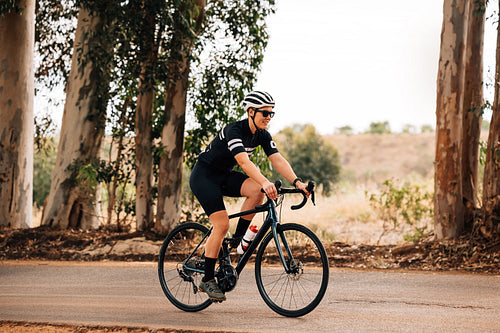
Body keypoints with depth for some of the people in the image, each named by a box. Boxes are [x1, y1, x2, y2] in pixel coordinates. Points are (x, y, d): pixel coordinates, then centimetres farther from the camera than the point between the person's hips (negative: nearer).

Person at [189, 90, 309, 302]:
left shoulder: (262, 135, -4)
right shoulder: (234, 130, -27)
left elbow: (278, 160, -12)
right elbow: (244, 162, -42)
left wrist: (297, 182, -27)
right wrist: (265, 182, -55)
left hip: (224, 176, 7)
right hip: (203, 176, -7)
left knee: (257, 191, -22)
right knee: (222, 224, -19)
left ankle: (238, 239, -5)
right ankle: (207, 280, -10)